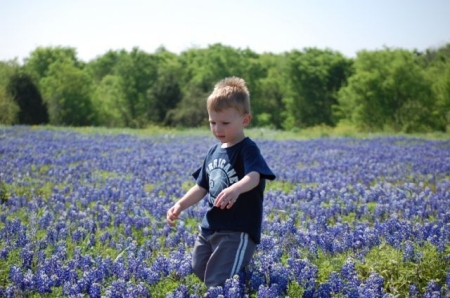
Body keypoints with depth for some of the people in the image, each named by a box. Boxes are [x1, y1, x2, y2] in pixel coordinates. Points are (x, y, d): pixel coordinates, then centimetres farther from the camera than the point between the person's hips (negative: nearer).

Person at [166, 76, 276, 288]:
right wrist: (180, 205, 1)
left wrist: (235, 189, -56)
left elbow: (254, 177, -34)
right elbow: (202, 187, 17)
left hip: (238, 231, -9)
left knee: (217, 285, -14)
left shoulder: (247, 150, -14)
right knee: (197, 273, 19)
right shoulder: (213, 152, 11)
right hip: (209, 229, 9)